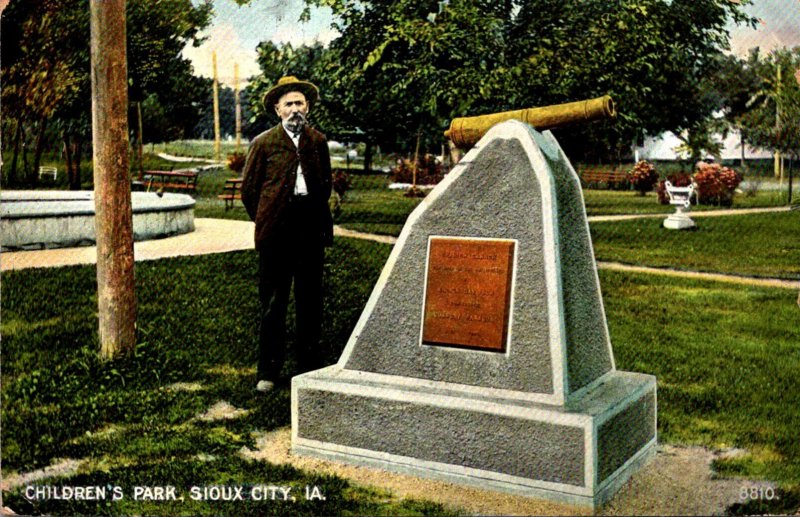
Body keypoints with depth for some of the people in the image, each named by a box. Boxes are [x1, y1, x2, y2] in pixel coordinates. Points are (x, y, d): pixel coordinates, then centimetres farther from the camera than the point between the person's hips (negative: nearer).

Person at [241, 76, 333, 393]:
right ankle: (268, 372, 10)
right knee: (273, 302, 1)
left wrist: (323, 221, 12)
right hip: (276, 232, -3)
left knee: (310, 299, 9)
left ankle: (309, 364, 21)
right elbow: (248, 189, 5)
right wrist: (265, 221, 4)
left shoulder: (318, 141, 12)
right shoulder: (264, 143, 2)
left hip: (311, 227, 3)